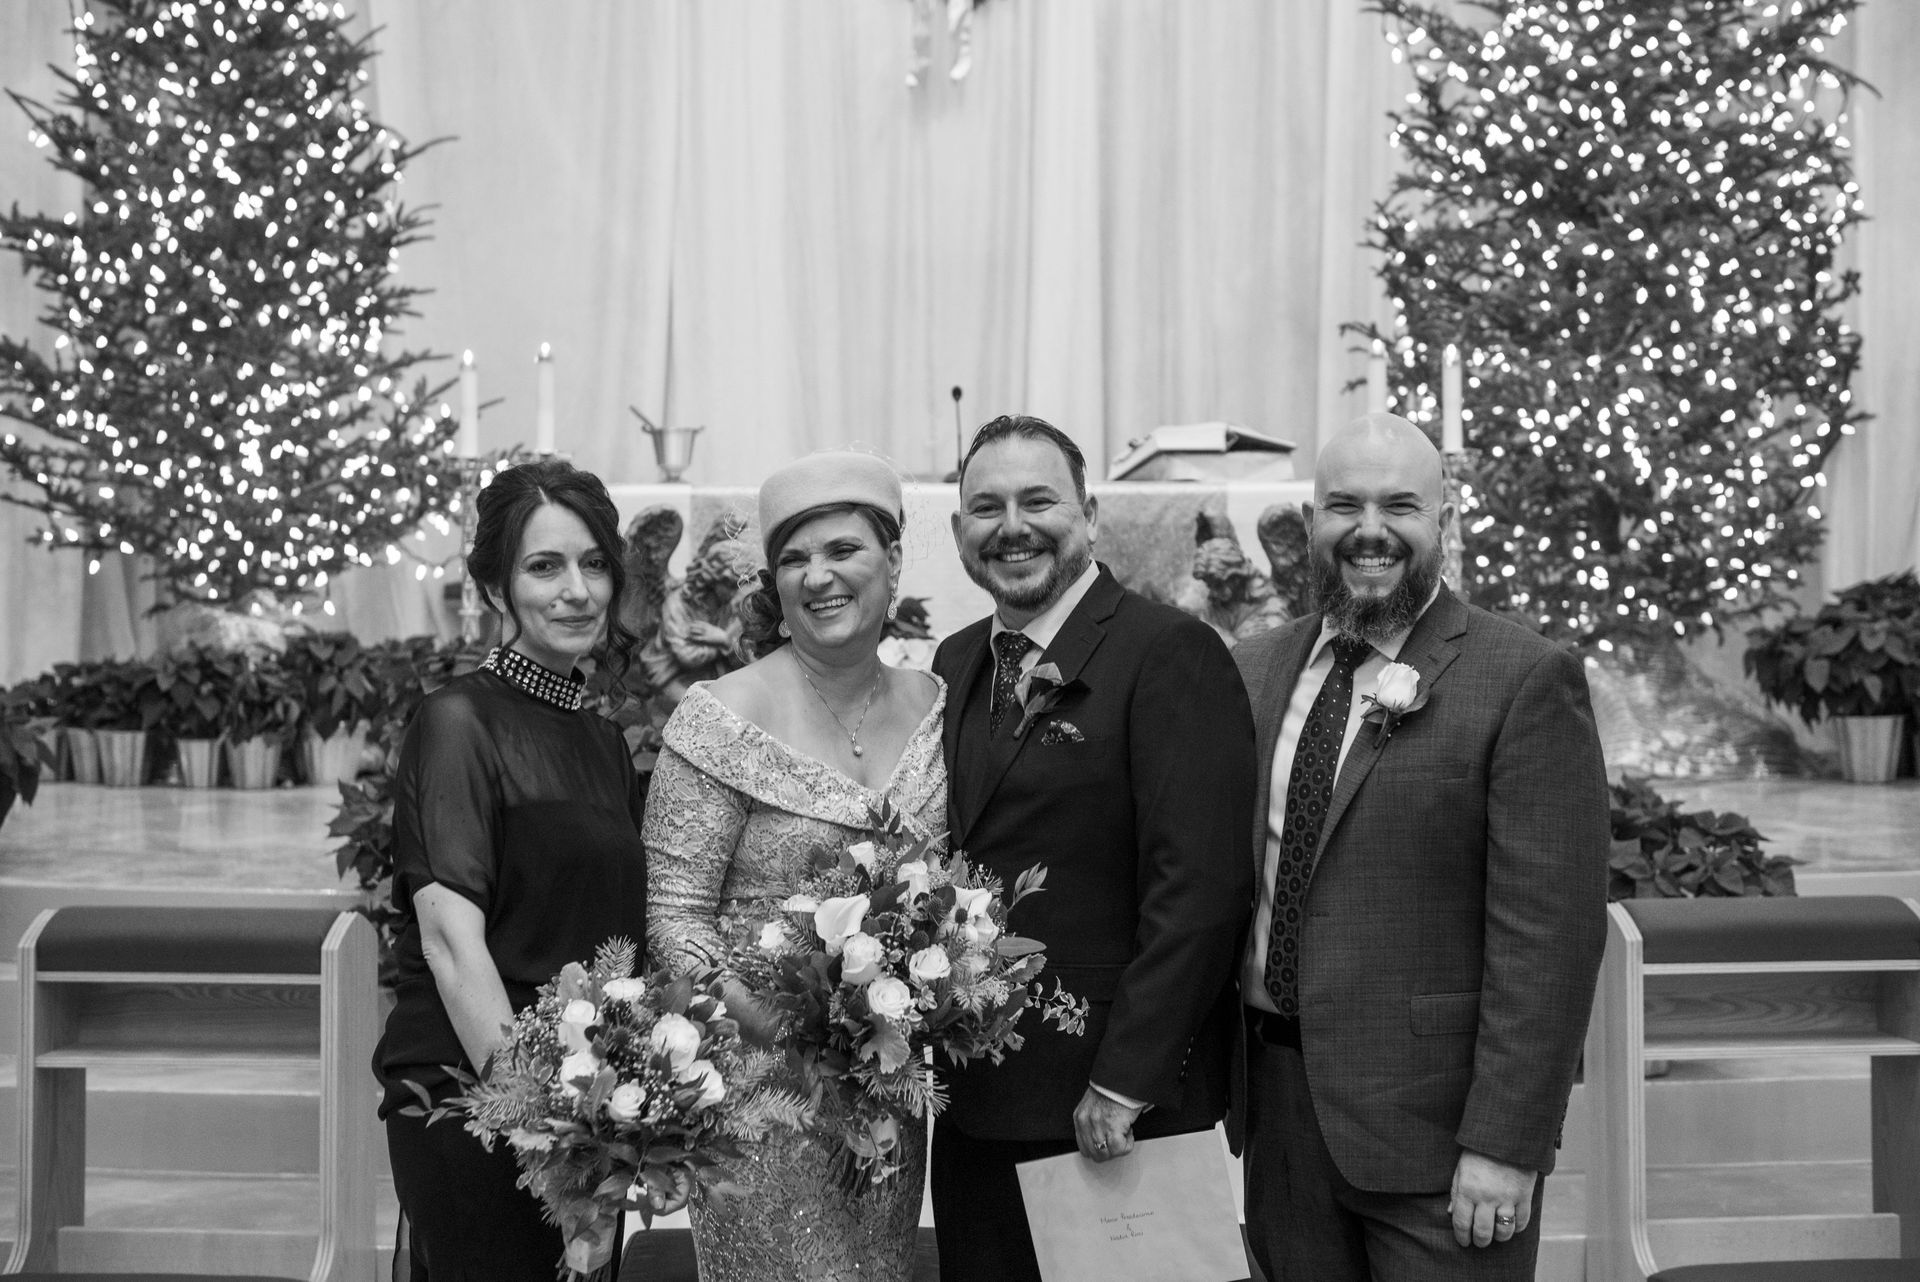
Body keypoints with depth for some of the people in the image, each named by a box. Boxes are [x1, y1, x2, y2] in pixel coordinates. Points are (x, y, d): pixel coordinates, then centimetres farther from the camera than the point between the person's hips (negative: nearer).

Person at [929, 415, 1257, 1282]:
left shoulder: (1171, 653, -12)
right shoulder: (953, 665, 11)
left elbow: (1199, 885, -18)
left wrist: (1124, 1082, -19)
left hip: (1116, 1117, -6)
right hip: (972, 1106, 6)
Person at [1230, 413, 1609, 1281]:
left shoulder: (1524, 680, -9)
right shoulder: (1255, 671, 9)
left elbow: (1548, 930, -14)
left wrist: (1505, 1145, -17)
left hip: (1433, 1119, -5)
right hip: (1276, 1107, 5)